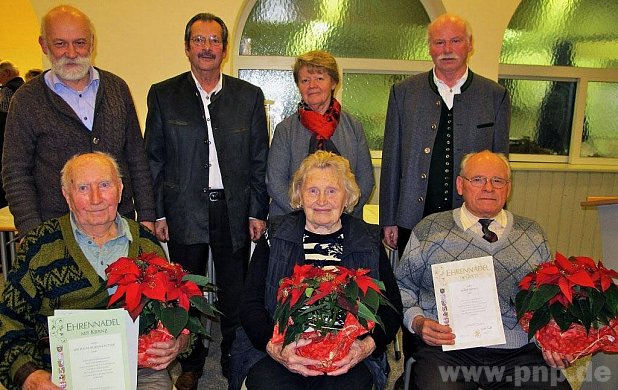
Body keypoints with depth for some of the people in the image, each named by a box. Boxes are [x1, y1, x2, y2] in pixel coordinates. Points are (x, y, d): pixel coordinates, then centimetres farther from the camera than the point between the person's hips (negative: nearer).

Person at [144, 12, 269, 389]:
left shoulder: (250, 96, 3)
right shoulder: (163, 94, 2)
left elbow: (259, 160, 4)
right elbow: (153, 159, 3)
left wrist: (258, 212, 0)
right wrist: (156, 213, -2)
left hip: (234, 210, 1)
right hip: (184, 212, 0)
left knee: (235, 294, 12)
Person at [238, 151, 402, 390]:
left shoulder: (369, 243, 10)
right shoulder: (274, 239, 8)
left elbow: (391, 306, 8)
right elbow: (251, 305, 3)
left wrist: (368, 345, -12)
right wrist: (274, 349, -15)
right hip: (278, 356, 0)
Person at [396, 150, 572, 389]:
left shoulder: (532, 235, 15)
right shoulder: (430, 230, 6)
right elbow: (402, 286, 10)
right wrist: (417, 322, -7)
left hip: (519, 352, 3)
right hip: (445, 349, -3)